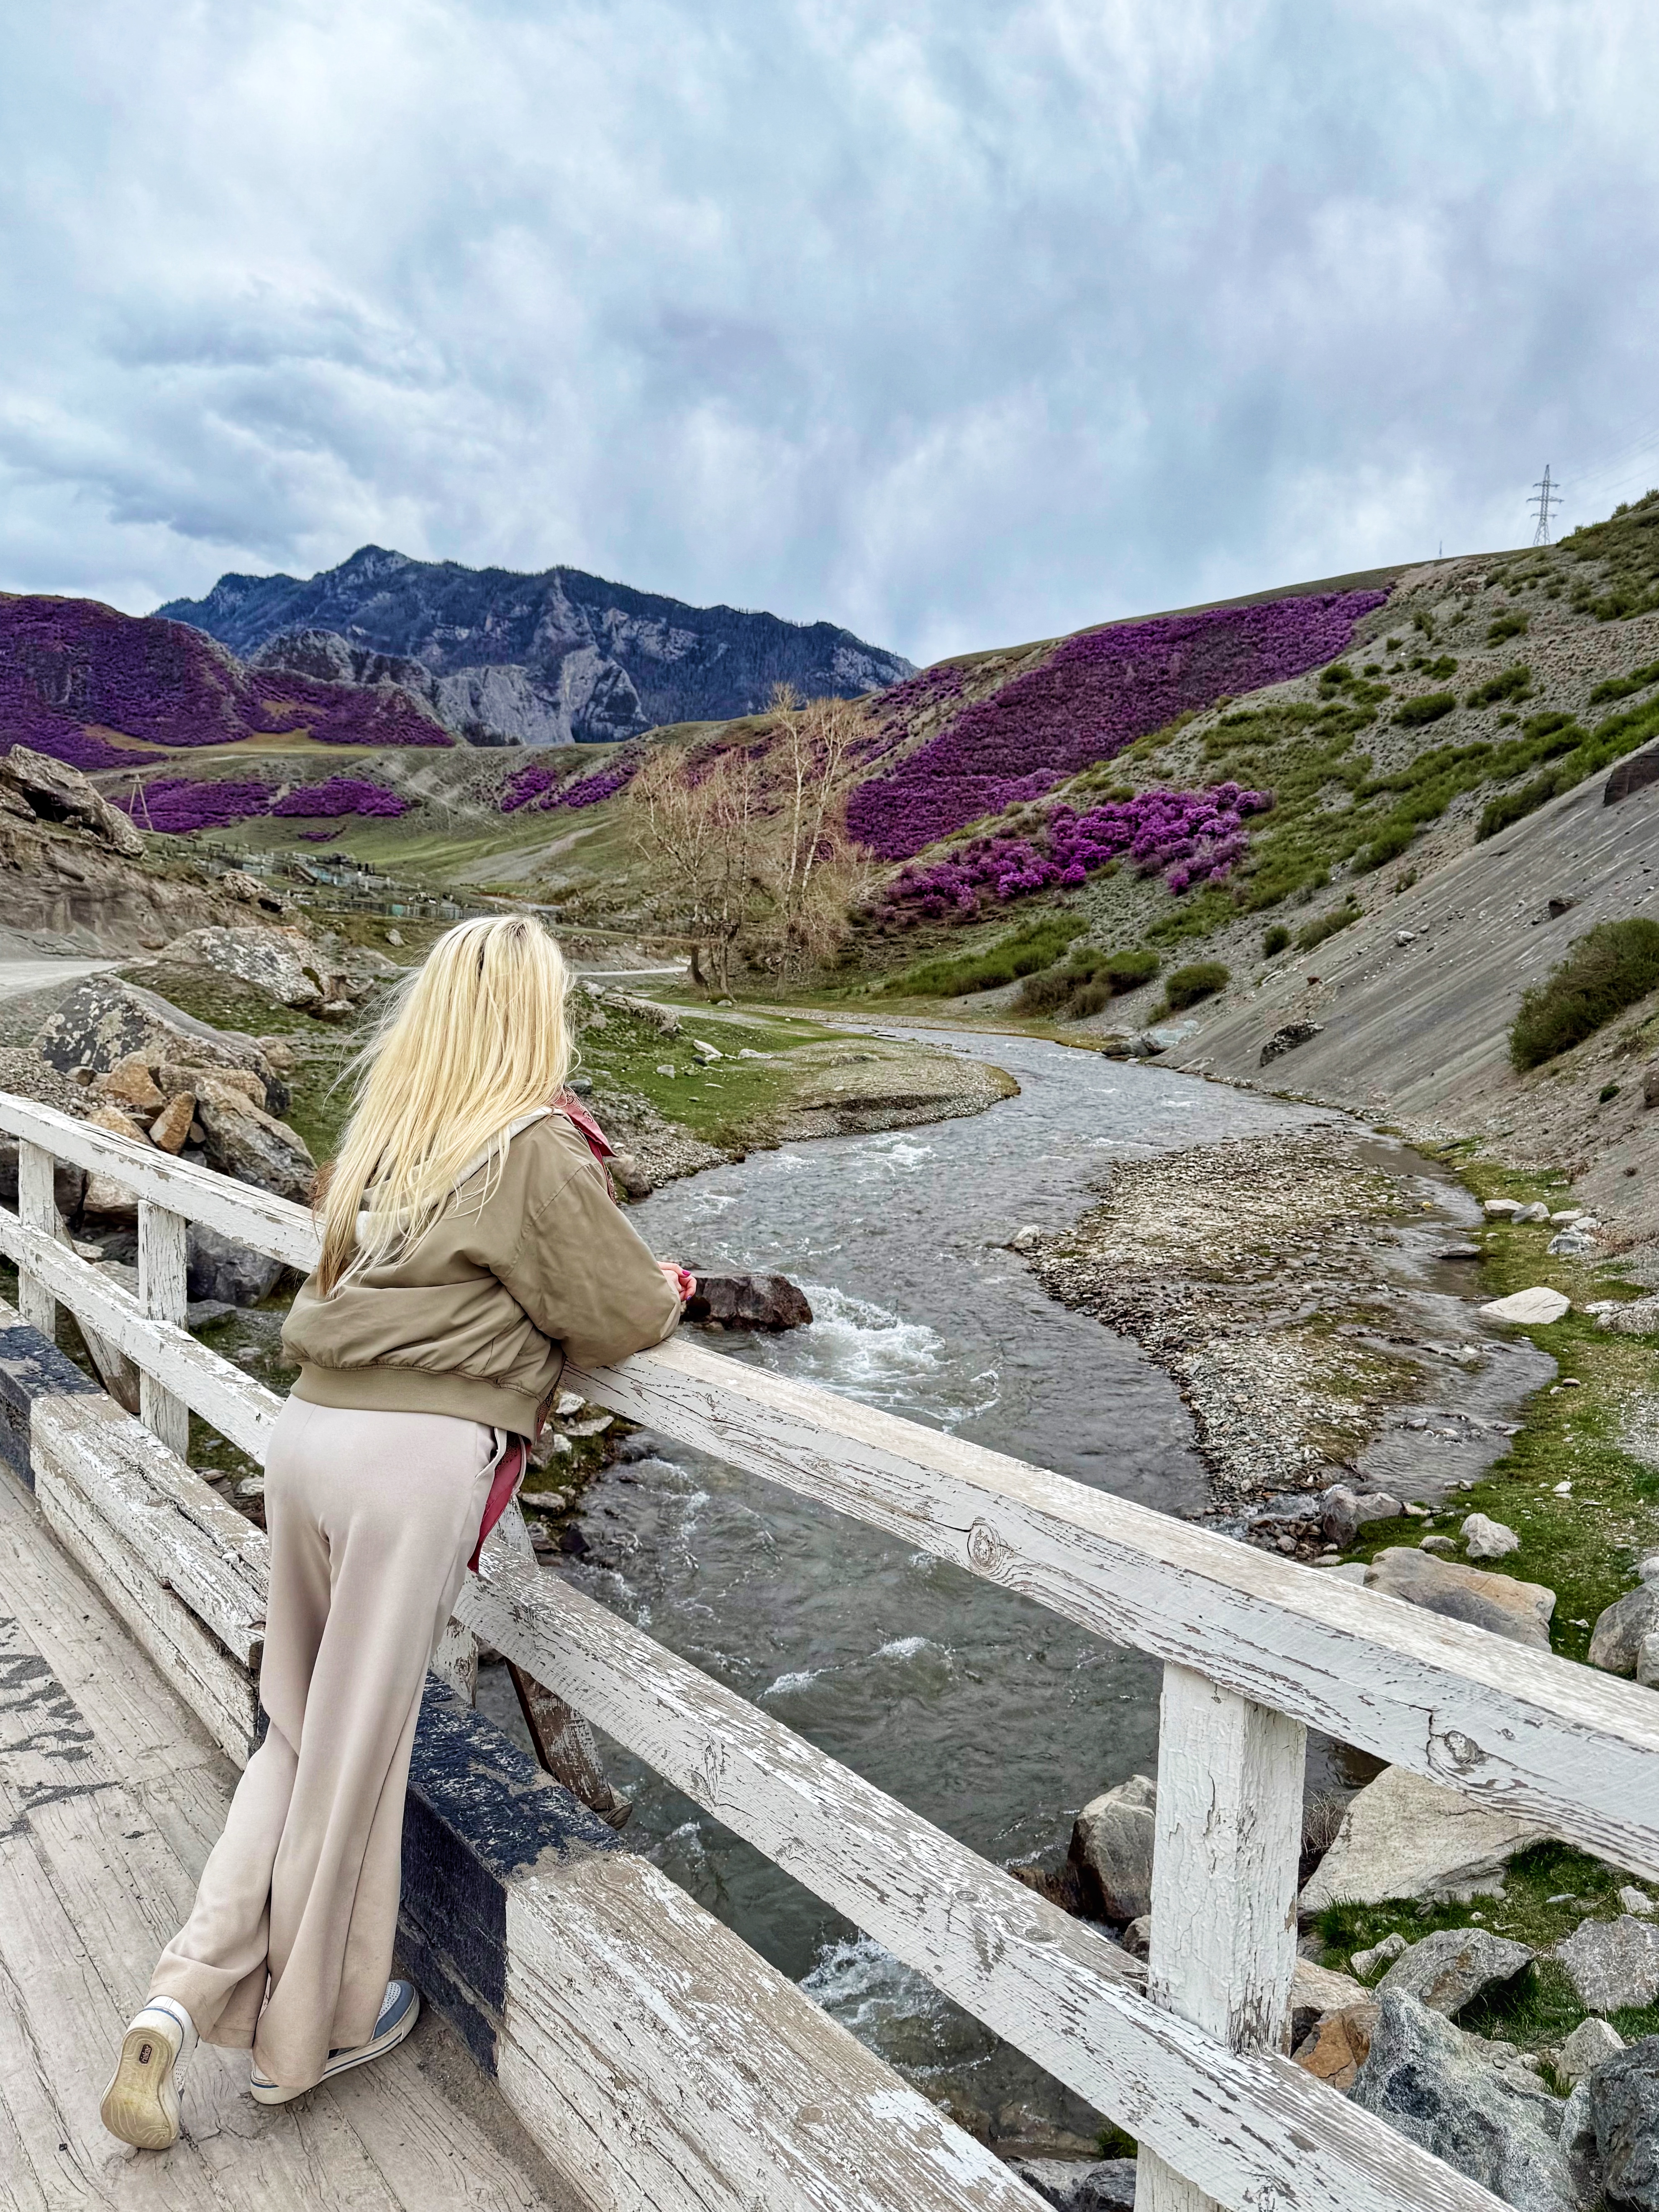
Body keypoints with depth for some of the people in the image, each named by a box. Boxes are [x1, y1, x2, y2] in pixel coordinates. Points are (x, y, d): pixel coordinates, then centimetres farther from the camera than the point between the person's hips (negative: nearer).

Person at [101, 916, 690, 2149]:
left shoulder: (390, 1133, 13)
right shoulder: (537, 1147, -7)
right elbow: (626, 1318, -3)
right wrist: (671, 1287, 19)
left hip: (312, 1432, 7)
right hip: (419, 1459, -7)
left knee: (299, 1733, 22)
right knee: (357, 1751, 10)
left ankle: (182, 2003, 19)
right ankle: (309, 2034, 30)